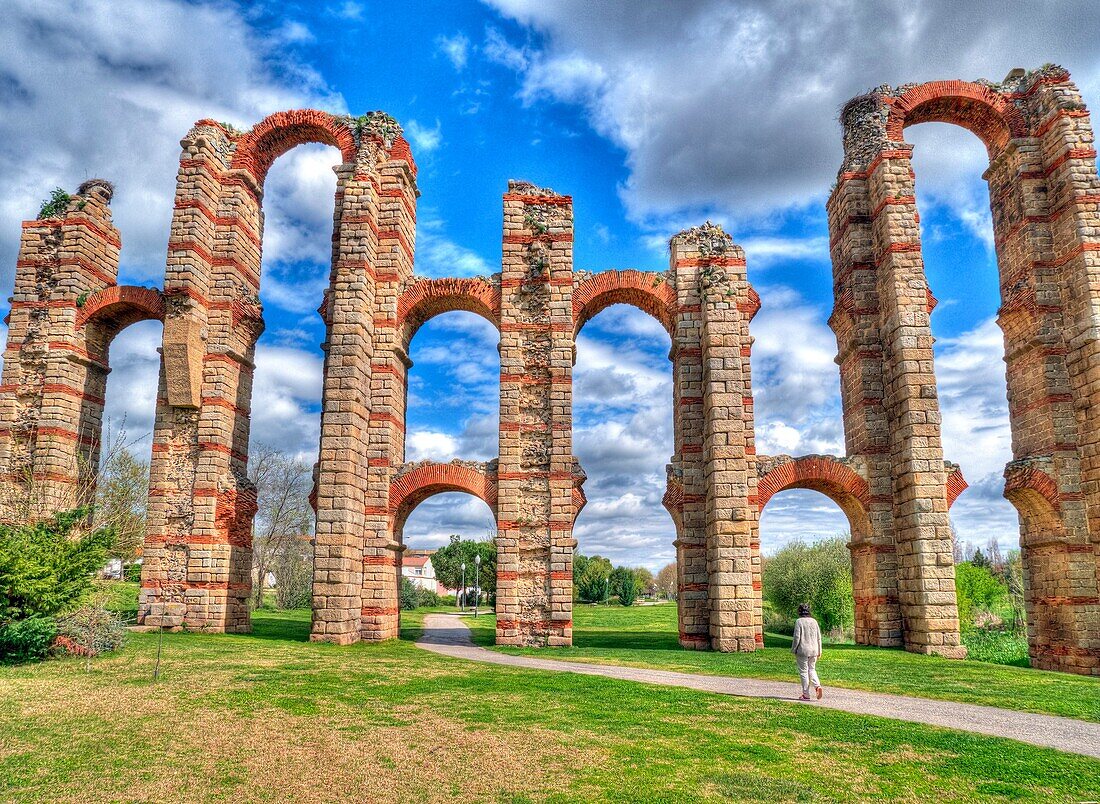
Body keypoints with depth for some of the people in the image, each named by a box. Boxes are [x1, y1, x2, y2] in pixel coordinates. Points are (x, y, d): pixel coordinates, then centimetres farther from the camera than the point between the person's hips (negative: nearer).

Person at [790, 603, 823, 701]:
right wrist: (819, 651, 16)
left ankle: (806, 694, 6)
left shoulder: (799, 621, -10)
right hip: (813, 650, 5)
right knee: (812, 669, 18)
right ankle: (817, 686, -5)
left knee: (803, 671, 3)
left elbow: (796, 637, -13)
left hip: (802, 650, -5)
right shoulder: (814, 621, 5)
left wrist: (793, 650, -3)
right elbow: (818, 638, 9)